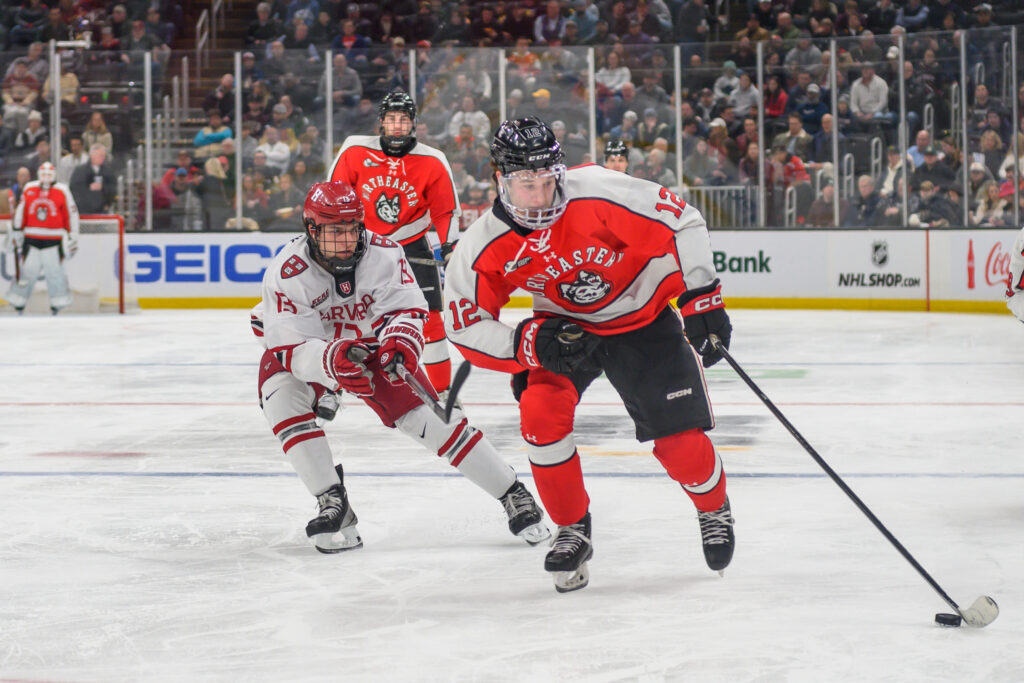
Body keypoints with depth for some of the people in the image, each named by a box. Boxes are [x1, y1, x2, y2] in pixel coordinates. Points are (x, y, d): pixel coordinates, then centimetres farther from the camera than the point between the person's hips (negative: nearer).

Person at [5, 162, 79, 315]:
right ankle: (18, 304, 9)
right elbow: (20, 212, 15)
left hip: (54, 239, -2)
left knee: (55, 270, -4)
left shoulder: (62, 192, -1)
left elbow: (71, 214, 3)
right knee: (27, 269, 1)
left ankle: (58, 303, 8)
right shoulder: (29, 190, 6)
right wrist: (16, 232, 16)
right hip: (32, 238, 2)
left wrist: (72, 237, 2)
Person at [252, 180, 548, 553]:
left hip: (370, 344, 1)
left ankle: (513, 495, 2)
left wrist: (398, 341, -46)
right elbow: (294, 349, -34)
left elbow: (406, 309, -23)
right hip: (305, 347, -1)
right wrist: (332, 360, -55)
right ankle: (333, 505, -24)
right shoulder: (287, 273, -31)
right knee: (282, 397, -31)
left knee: (428, 416, -9)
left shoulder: (383, 253, -24)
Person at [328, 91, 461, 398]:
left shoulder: (432, 162, -10)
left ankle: (442, 390, 5)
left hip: (411, 243, 0)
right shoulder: (355, 151, -11)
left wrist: (452, 252, -8)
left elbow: (446, 211, -1)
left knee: (427, 317, -6)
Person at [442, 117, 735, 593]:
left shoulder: (599, 192, -30)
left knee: (679, 439, -8)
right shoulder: (483, 246, -20)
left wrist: (701, 299, -23)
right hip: (563, 326, 2)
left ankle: (715, 511, 27)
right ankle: (572, 531, 0)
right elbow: (466, 327, -14)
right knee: (541, 408, -22)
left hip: (642, 318, -2)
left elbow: (683, 224, -22)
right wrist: (530, 343, -29)